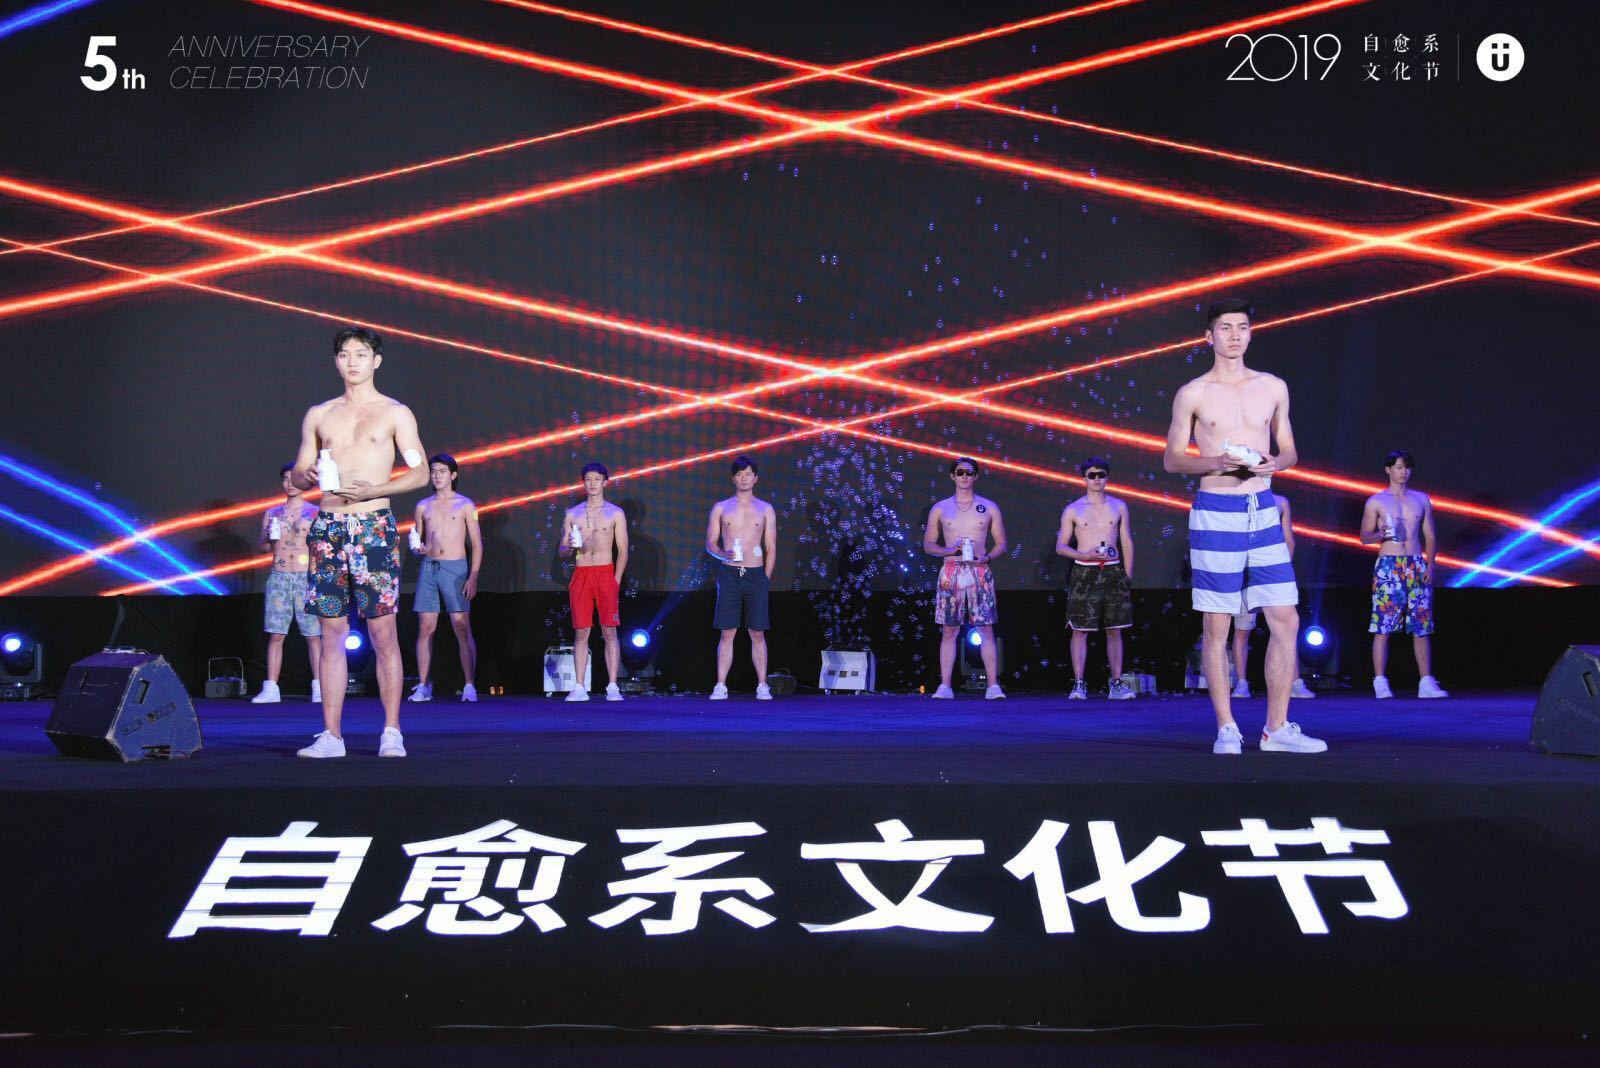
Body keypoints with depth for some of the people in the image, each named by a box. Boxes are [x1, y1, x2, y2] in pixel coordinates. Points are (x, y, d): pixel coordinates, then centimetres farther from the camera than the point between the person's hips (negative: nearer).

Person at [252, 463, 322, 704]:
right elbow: (263, 545, 16)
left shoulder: (315, 512, 4)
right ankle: (270, 689, 0)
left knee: (313, 635, -3)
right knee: (275, 634, -1)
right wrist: (270, 537, -5)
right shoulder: (272, 513, 13)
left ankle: (319, 689, 0)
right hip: (278, 577, 3)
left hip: (306, 577, -3)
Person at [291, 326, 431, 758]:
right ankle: (331, 735, 5)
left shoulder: (395, 413, 6)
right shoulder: (318, 415, 16)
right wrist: (309, 476, -6)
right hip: (328, 527, 3)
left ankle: (391, 732, 2)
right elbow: (298, 474, 18)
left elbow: (420, 473, 1)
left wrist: (373, 489, -13)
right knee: (332, 632, 2)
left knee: (382, 632, -4)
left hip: (374, 527, -3)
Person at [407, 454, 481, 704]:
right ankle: (423, 686, 5)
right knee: (425, 629, 0)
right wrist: (418, 549, -3)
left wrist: (473, 578, -7)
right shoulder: (423, 506, 13)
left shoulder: (465, 505, 4)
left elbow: (477, 544, 2)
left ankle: (469, 686, -6)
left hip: (455, 569, -3)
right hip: (428, 568, 3)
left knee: (462, 629, -6)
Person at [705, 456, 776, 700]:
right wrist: (724, 555, -12)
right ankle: (721, 686, 1)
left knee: (757, 633, 1)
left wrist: (766, 578, 1)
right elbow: (710, 543, 8)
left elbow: (771, 548, 8)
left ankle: (762, 686, 5)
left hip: (756, 575, 0)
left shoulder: (765, 509, 9)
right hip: (729, 575, 0)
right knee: (727, 633, -1)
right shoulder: (721, 508, 9)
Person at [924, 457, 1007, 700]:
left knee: (986, 630, -5)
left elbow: (1001, 543, 11)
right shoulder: (940, 509, 9)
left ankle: (993, 686, -5)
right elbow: (928, 544, 11)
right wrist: (948, 550, -8)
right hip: (951, 572, 1)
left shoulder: (989, 507, 9)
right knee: (949, 630, 1)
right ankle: (945, 686, 3)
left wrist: (986, 556, -9)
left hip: (980, 572, -1)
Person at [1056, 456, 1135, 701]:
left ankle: (1117, 683, 9)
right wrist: (1086, 555, -12)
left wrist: (1128, 577, 7)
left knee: (1115, 630, 4)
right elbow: (1061, 546, 4)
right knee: (1080, 630, -5)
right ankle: (1079, 684, -2)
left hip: (1113, 571, 2)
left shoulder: (1118, 506, 9)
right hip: (1084, 573, -2)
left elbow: (1127, 543, 12)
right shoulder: (1073, 510, 3)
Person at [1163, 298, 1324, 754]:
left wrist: (1274, 462, -6)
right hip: (1216, 513, -3)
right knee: (1216, 627, 0)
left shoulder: (1274, 387, 10)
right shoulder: (1192, 394, 1)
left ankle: (1277, 728, 11)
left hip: (1264, 511, 4)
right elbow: (1172, 459, 2)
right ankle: (1226, 729, 11)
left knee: (1286, 620, 0)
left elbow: (1289, 451, 16)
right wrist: (1216, 463, -14)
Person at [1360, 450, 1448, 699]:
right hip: (1388, 566, -3)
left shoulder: (1422, 500, 16)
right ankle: (1380, 683, -6)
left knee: (1422, 626, 1)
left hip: (1417, 566, 3)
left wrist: (1430, 564, 2)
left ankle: (1427, 683, 4)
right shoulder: (1376, 501, 7)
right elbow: (1364, 536, 5)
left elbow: (1429, 536, 15)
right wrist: (1380, 534, -16)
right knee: (1383, 625, -8)